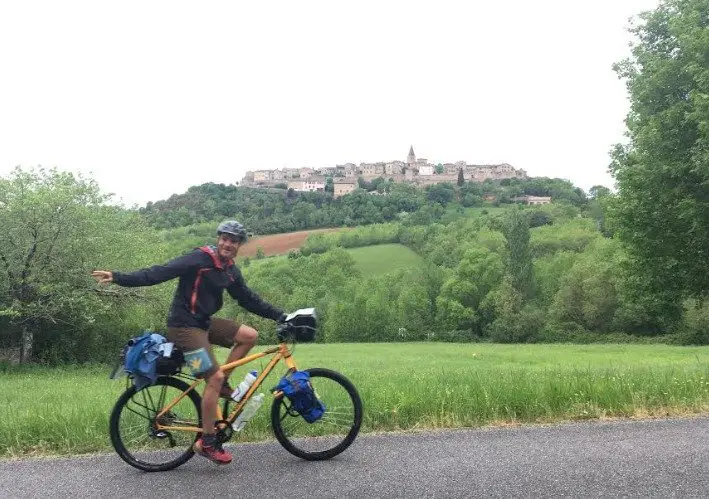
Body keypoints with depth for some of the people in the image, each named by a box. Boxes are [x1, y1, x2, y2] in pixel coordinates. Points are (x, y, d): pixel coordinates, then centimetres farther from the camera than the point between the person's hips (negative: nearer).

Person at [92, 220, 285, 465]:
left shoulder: (230, 271, 6)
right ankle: (207, 442, 0)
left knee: (250, 335, -3)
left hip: (205, 322, 8)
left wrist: (279, 316, 11)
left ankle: (222, 384, 10)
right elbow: (159, 273, -24)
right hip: (185, 325, -8)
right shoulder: (199, 259, -18)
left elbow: (248, 299, 14)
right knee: (214, 378, -12)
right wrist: (118, 277, -33)